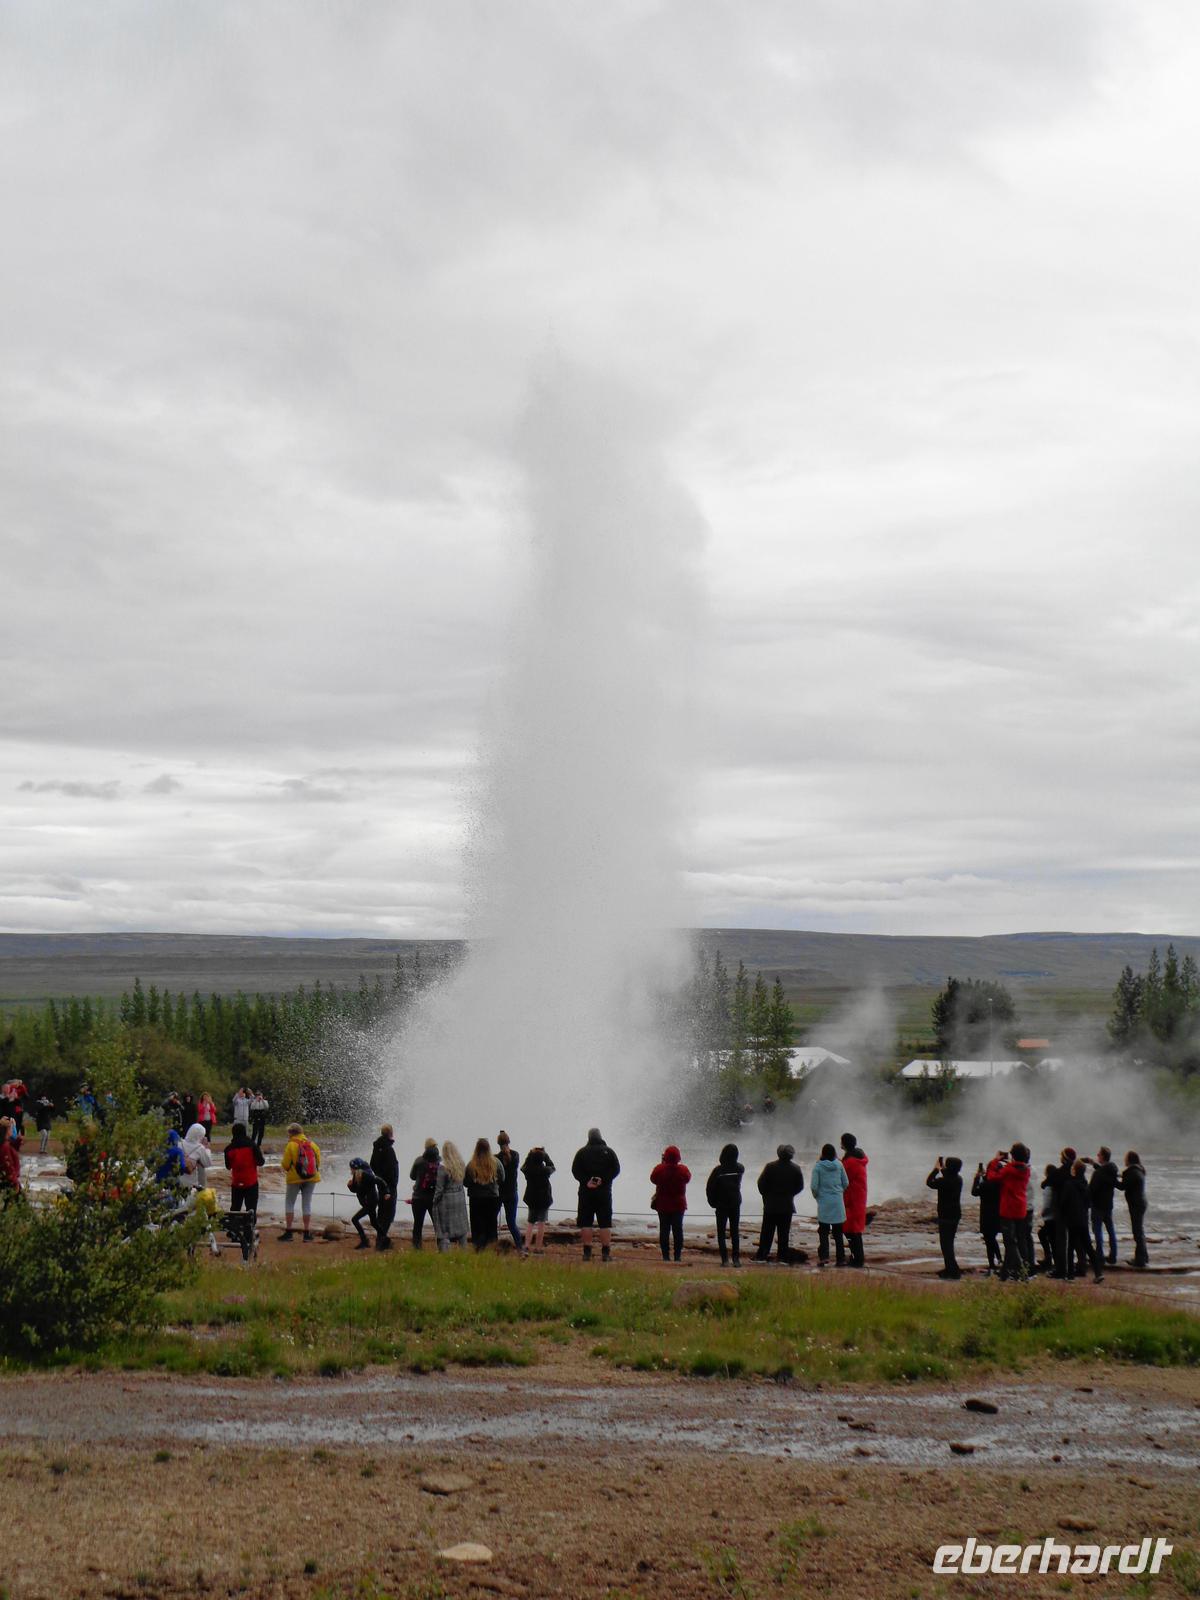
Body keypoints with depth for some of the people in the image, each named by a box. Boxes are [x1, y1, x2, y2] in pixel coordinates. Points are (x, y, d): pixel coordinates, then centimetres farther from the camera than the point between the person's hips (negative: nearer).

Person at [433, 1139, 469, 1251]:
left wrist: (434, 1202, -3)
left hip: (446, 1201, -6)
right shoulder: (461, 1165, 0)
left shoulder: (442, 1167, -17)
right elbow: (464, 1181, 8)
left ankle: (444, 1253, -4)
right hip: (460, 1199, 6)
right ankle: (464, 1252, 24)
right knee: (461, 1229, 16)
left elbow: (439, 1189, -14)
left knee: (444, 1230, 0)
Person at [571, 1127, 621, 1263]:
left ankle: (587, 1252, -2)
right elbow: (616, 1169, -4)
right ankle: (606, 1252, -2)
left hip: (586, 1192, 0)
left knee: (585, 1223, 3)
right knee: (605, 1223, 2)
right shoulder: (609, 1152, 5)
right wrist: (604, 1180, -9)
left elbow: (575, 1170, -5)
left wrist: (586, 1181, -10)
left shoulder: (582, 1152, 5)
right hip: (604, 1192, 0)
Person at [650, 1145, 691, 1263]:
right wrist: (680, 1165, 11)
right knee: (678, 1229, 7)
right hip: (679, 1205, 1)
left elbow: (653, 1179, 5)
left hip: (663, 1205, 0)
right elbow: (688, 1179, 9)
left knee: (664, 1229, 5)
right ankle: (678, 1255, 5)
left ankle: (665, 1255, 2)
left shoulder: (659, 1169, -14)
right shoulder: (683, 1170, -12)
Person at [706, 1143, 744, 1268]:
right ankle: (736, 1258, 6)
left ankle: (725, 1259, -4)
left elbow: (709, 1188, -11)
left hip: (721, 1206, -3)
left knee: (721, 1233, 4)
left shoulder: (718, 1170, -15)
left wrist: (713, 1202, 2)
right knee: (735, 1232, 12)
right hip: (736, 1205, 3)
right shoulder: (740, 1169, -6)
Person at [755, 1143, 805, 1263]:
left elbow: (761, 1183, -8)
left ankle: (762, 1254, 6)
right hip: (787, 1205, 1)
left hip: (771, 1205, -1)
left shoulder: (770, 1167, -11)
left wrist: (766, 1195, 9)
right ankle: (783, 1255, 6)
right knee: (784, 1232, 7)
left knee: (767, 1231, 6)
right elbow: (800, 1186, 4)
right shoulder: (795, 1169, -4)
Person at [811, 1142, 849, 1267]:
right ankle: (841, 1259, 9)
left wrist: (816, 1196, 9)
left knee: (823, 1231, 3)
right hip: (838, 1202, 3)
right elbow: (846, 1183, 4)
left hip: (824, 1202, -3)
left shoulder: (818, 1166, -8)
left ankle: (824, 1256, -11)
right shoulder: (839, 1165, 0)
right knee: (838, 1232, 10)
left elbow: (814, 1186, -10)